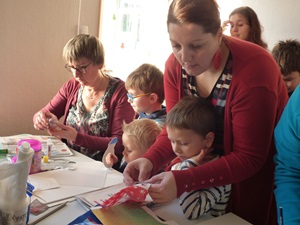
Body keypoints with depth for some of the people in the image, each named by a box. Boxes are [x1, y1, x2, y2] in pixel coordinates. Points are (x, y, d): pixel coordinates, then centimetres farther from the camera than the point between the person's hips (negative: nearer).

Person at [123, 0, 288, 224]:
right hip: (208, 168, 5)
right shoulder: (176, 65, -13)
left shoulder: (253, 70, -30)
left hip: (257, 179, -4)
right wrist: (150, 160, -26)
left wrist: (183, 181, -37)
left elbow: (249, 158, -27)